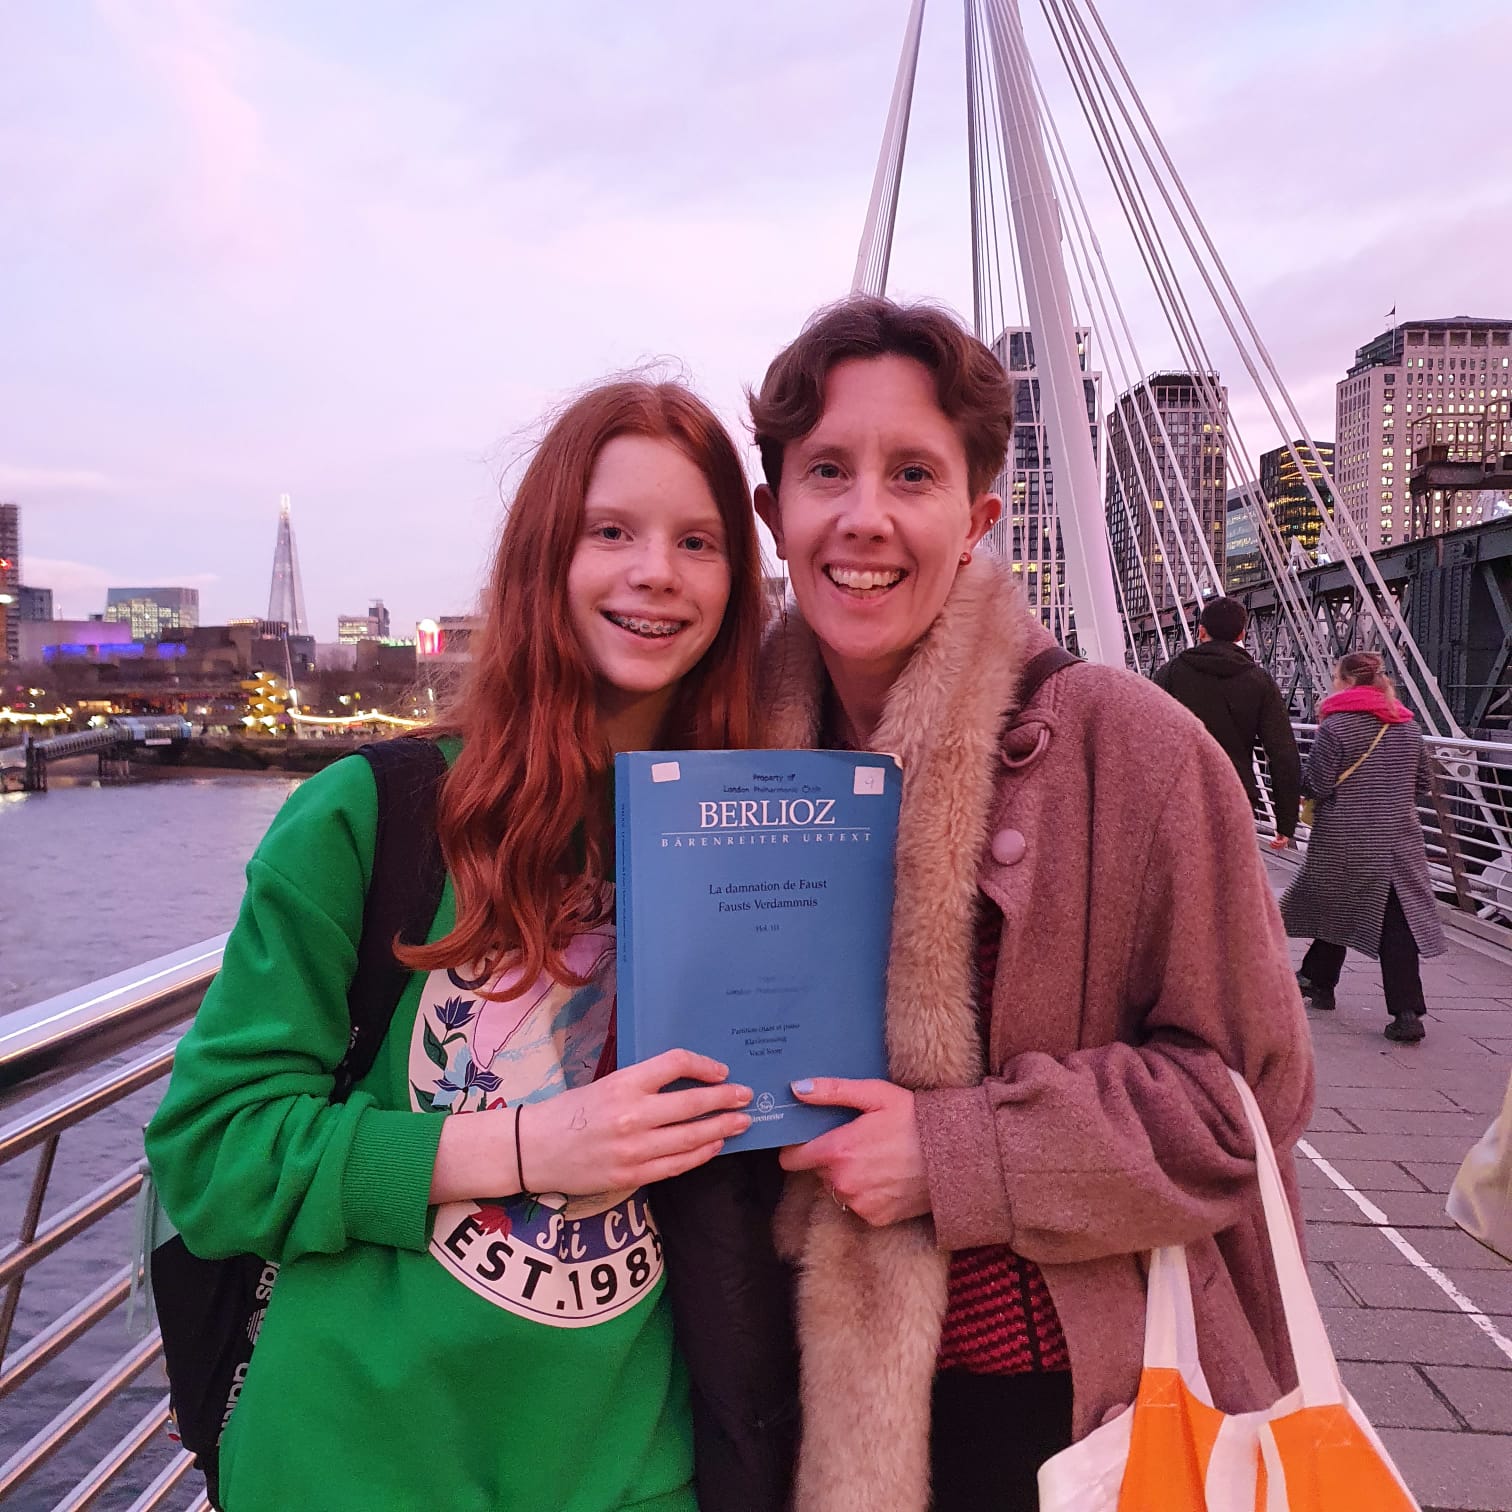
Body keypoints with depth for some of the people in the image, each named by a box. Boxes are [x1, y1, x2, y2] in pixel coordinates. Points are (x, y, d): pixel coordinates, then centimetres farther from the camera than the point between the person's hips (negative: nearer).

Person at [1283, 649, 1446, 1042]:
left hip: (1345, 841, -4)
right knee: (1398, 923, 1)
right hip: (1400, 841, 4)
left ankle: (1319, 981, 31)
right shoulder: (1407, 728, 7)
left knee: (1336, 908, 15)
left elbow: (1317, 785, -14)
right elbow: (1422, 785, 14)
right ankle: (1407, 1012, -4)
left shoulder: (1336, 726, -11)